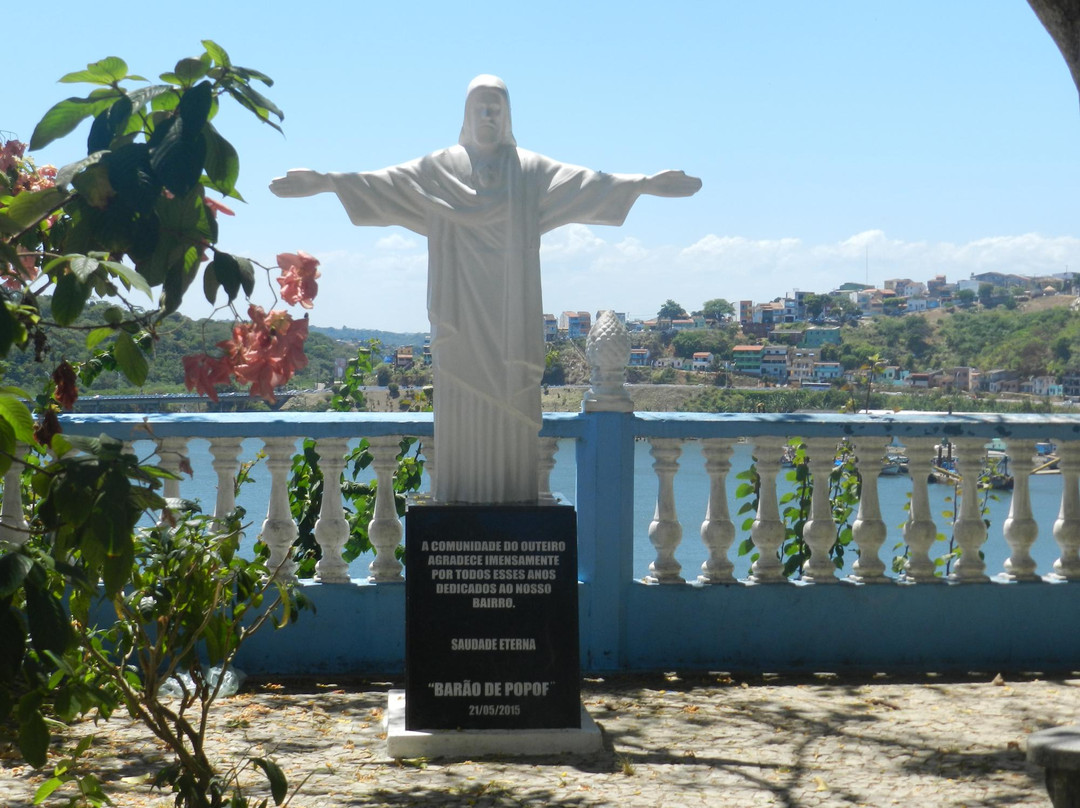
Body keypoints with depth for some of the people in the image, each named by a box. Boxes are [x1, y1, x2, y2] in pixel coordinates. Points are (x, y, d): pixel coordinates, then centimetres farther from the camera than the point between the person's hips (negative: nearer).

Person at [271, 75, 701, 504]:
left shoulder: (532, 170, 11)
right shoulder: (440, 168, 9)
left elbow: (588, 182, 3)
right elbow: (385, 181, 0)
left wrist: (645, 183, -8)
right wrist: (327, 181, -12)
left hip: (511, 307, 1)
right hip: (462, 303, 0)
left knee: (512, 394, -3)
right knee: (462, 389, -4)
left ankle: (513, 493, 0)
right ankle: (460, 497, -2)